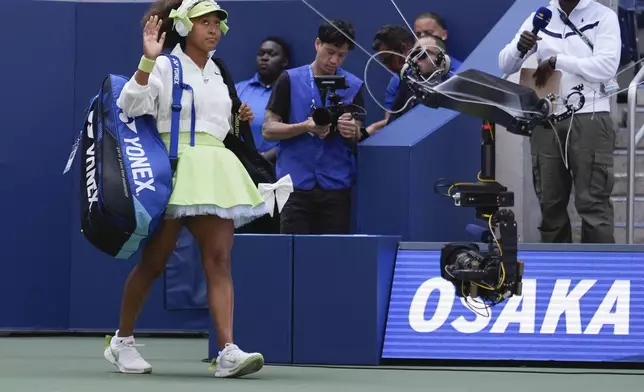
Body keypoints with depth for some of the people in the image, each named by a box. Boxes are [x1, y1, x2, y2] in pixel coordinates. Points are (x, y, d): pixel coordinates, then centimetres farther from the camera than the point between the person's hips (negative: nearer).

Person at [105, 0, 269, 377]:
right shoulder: (165, 67, -3)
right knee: (154, 261, 2)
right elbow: (131, 105, -17)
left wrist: (239, 119, 12)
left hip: (214, 169, 6)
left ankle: (228, 352, -16)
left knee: (219, 260, -8)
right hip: (175, 166, -6)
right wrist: (147, 60, -26)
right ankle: (122, 342, 18)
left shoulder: (216, 72, 18)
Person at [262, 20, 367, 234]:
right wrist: (305, 127, -18)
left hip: (336, 185, 2)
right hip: (296, 184, -1)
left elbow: (360, 136, 7)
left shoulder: (354, 86, 7)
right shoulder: (290, 80, 2)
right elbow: (268, 130, -1)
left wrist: (353, 132, -17)